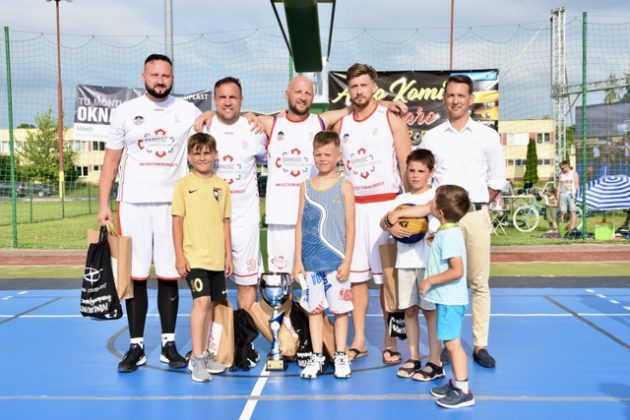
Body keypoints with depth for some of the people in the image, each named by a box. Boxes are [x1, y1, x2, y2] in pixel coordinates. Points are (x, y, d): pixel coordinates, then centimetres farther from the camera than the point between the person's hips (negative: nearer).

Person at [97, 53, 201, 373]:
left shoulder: (188, 112, 5)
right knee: (135, 277, 3)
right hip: (133, 204, 0)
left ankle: (169, 344, 15)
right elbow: (111, 160, 7)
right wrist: (103, 205, -1)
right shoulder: (125, 112, 5)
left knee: (169, 276, 4)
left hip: (173, 204, 0)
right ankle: (136, 346, 13)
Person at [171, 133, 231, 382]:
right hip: (193, 256, -4)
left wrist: (228, 255, 10)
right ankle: (197, 358, -7)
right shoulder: (183, 185, -2)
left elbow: (225, 222, 12)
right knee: (201, 301, -16)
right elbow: (177, 221, -3)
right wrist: (179, 256, -8)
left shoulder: (222, 186, 8)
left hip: (217, 258, 4)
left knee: (209, 304, 11)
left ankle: (202, 355, 25)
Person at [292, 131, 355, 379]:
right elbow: (300, 225, 7)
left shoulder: (344, 186, -1)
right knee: (313, 308, 9)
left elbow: (350, 226, -3)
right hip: (311, 261, 3)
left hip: (336, 260, -3)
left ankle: (341, 356, 20)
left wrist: (347, 261, -8)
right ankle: (317, 357, 21)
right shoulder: (306, 186, 7)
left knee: (340, 308, 6)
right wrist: (298, 260, 3)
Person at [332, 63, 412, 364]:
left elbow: (407, 166, -2)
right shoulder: (340, 124, 11)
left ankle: (390, 342, 10)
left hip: (385, 204, -3)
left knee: (387, 277, 0)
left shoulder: (391, 120, 1)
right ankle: (359, 341, 15)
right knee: (356, 275, 5)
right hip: (352, 206, 4)